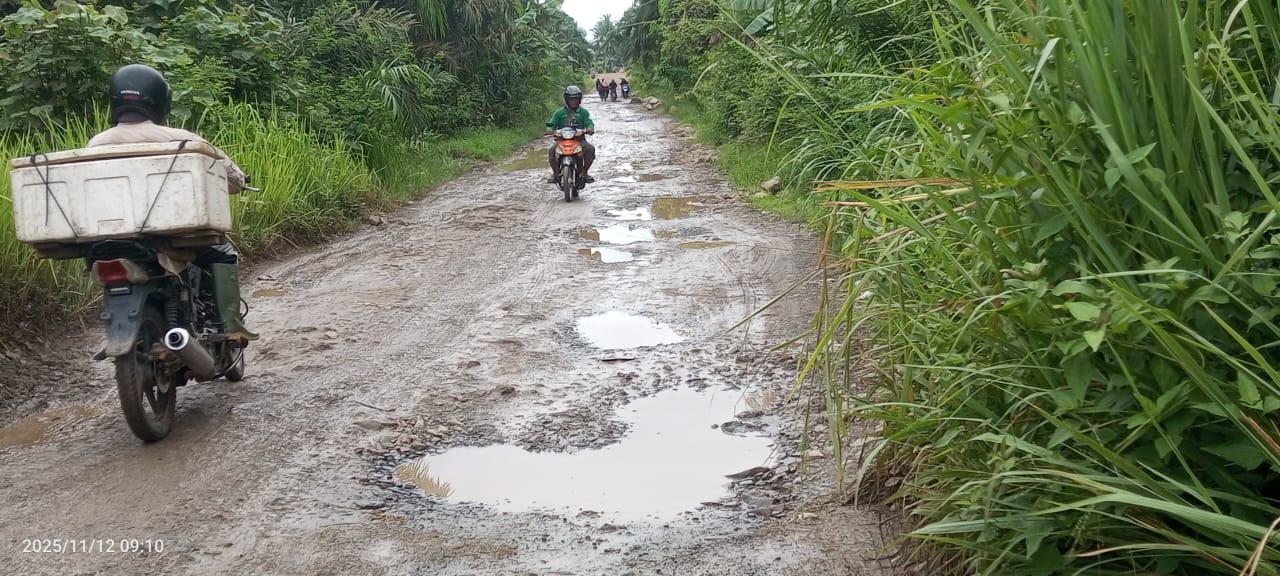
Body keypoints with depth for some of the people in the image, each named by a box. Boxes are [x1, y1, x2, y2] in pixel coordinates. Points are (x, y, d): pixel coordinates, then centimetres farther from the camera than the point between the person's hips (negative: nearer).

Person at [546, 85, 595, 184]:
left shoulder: (583, 112, 12)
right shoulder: (559, 113, 11)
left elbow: (589, 123, 0)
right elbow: (552, 124, 7)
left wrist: (590, 129, -25)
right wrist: (549, 130, -17)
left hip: (579, 139, 0)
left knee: (590, 149, -29)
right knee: (551, 150, -30)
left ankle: (585, 171, -8)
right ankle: (555, 173, -8)